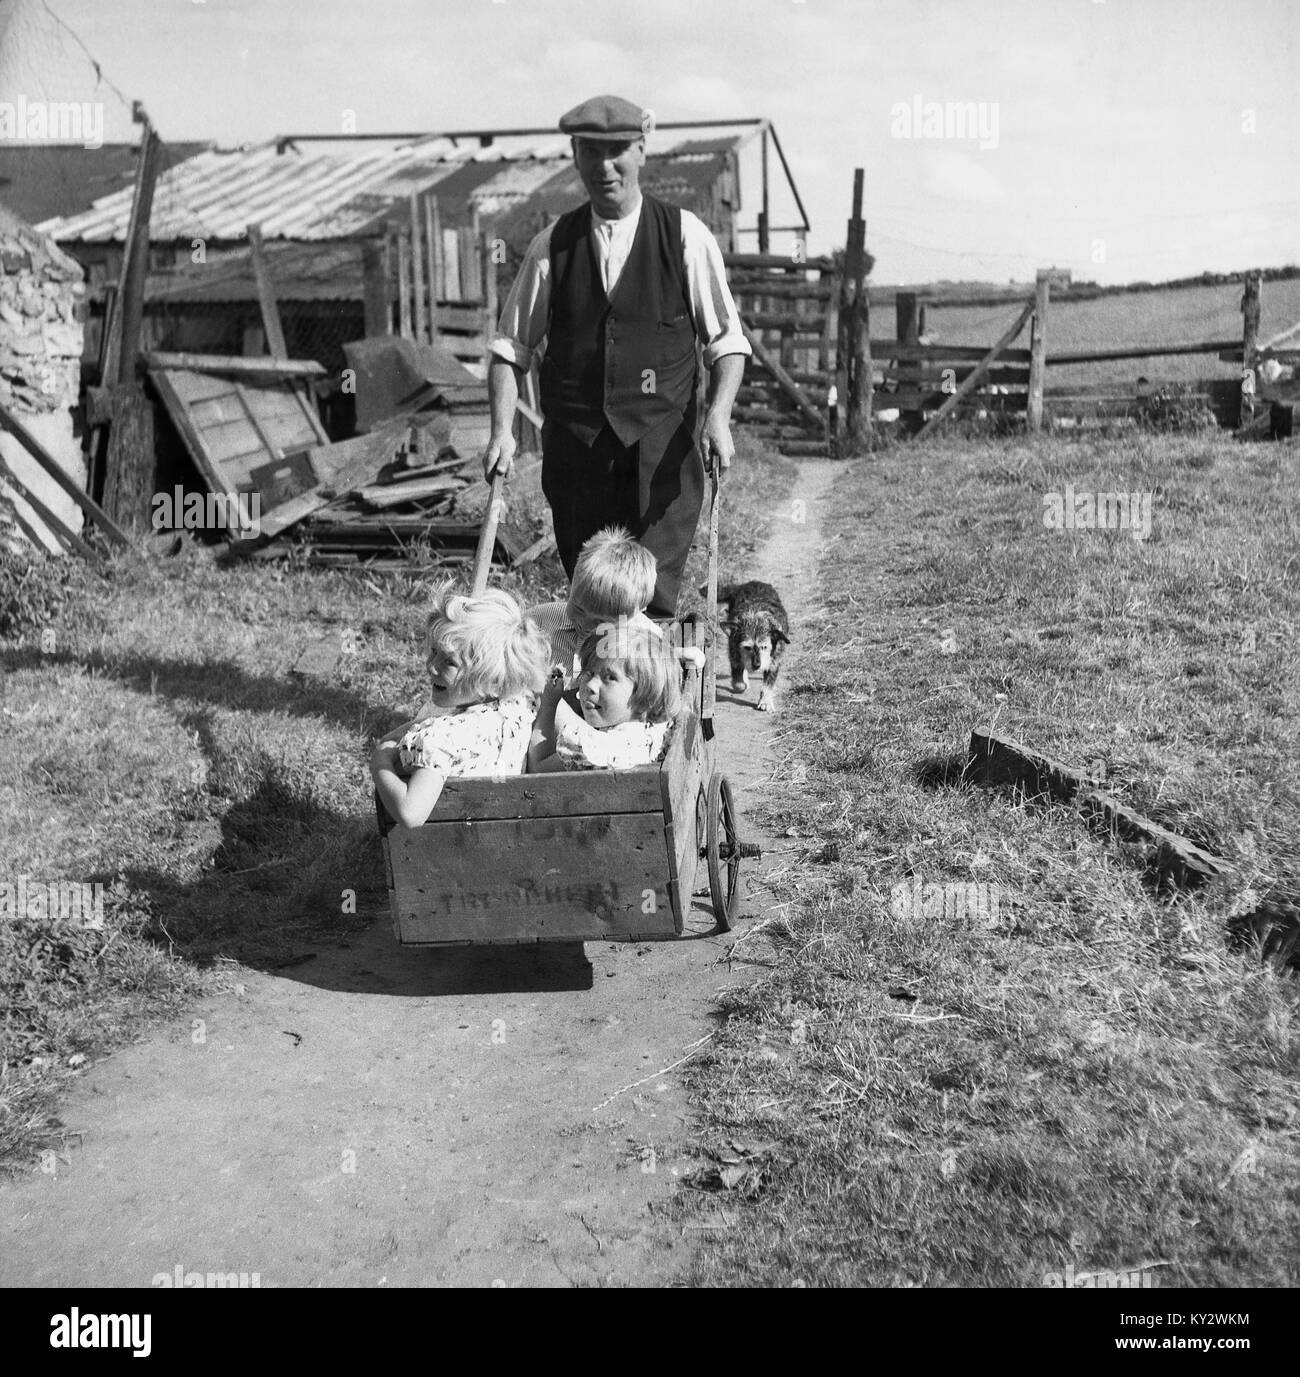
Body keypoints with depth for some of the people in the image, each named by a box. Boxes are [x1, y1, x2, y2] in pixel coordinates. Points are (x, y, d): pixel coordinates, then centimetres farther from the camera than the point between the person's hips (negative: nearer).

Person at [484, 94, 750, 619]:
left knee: (652, 595, -12)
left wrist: (717, 416, -14)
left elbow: (727, 340, 3)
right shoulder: (552, 244, 8)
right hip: (573, 449, 2)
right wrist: (502, 431, -4)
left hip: (662, 448, -2)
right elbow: (511, 346, 9)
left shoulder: (685, 236, 2)